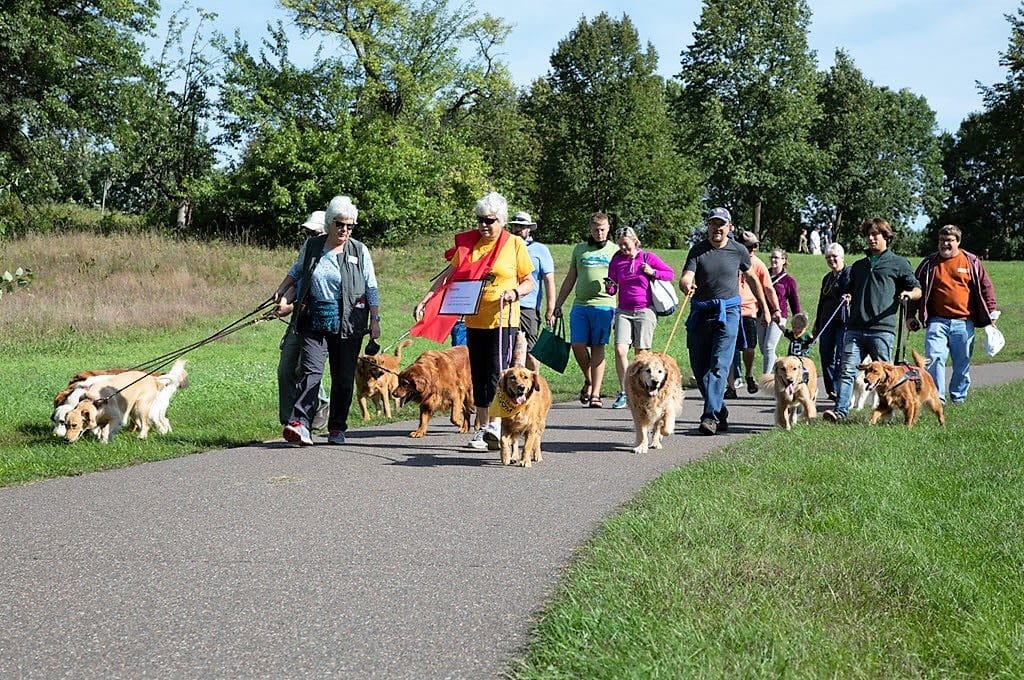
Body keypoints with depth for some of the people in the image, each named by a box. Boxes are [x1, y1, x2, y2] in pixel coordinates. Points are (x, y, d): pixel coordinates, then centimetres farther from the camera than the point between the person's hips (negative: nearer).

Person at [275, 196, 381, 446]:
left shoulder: (359, 251, 3)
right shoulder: (311, 246, 7)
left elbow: (371, 289, 5)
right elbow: (296, 271, 24)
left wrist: (375, 319, 0)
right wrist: (281, 292, 16)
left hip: (347, 323, 0)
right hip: (314, 320, 0)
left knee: (344, 377, 4)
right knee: (311, 371, -13)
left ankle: (337, 428, 15)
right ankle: (299, 424, -24)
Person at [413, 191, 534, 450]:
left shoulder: (515, 244, -1)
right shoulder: (468, 244, 7)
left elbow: (529, 282, 3)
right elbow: (447, 276, 5)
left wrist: (514, 293, -18)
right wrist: (424, 301, -6)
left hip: (503, 320, -4)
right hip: (474, 320, 4)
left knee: (497, 374, -14)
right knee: (478, 377, 8)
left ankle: (497, 425, -17)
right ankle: (482, 429, 15)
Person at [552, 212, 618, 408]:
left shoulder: (615, 250, 10)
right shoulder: (579, 250, 16)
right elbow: (570, 279, 20)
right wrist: (557, 304, 16)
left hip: (604, 305, -2)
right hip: (580, 304, 2)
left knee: (598, 347, -5)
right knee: (577, 345, -6)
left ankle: (595, 393, -4)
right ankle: (588, 380, 18)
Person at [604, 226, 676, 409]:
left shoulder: (647, 257, 1)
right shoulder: (617, 260, 7)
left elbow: (671, 274, 6)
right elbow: (613, 289, 10)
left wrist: (652, 272, -9)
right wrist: (609, 287, -13)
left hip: (645, 311, -2)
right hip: (623, 311, 2)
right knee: (620, 350, -13)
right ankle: (623, 393, -6)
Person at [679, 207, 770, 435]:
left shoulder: (738, 251, 3)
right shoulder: (698, 250, 1)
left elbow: (751, 278, 19)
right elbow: (686, 277, -12)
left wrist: (765, 308, 24)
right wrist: (686, 285, -37)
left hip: (728, 312, -2)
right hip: (700, 313, 2)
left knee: (719, 366, -14)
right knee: (699, 367, 3)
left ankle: (711, 416, -18)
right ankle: (721, 412, 19)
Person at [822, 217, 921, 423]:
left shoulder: (898, 263, 10)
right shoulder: (858, 266, 24)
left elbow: (918, 290, 9)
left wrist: (909, 294, -14)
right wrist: (847, 298, 9)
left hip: (882, 328, -4)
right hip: (855, 327, 4)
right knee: (847, 370, -8)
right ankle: (840, 411, -15)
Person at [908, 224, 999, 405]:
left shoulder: (971, 262, 6)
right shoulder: (929, 263, 8)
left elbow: (986, 287, 12)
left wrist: (991, 311, 7)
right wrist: (911, 315, 10)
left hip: (964, 323, 0)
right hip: (937, 321, 0)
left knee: (963, 363, 8)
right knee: (934, 359, -14)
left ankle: (958, 397, 23)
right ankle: (937, 397, -12)